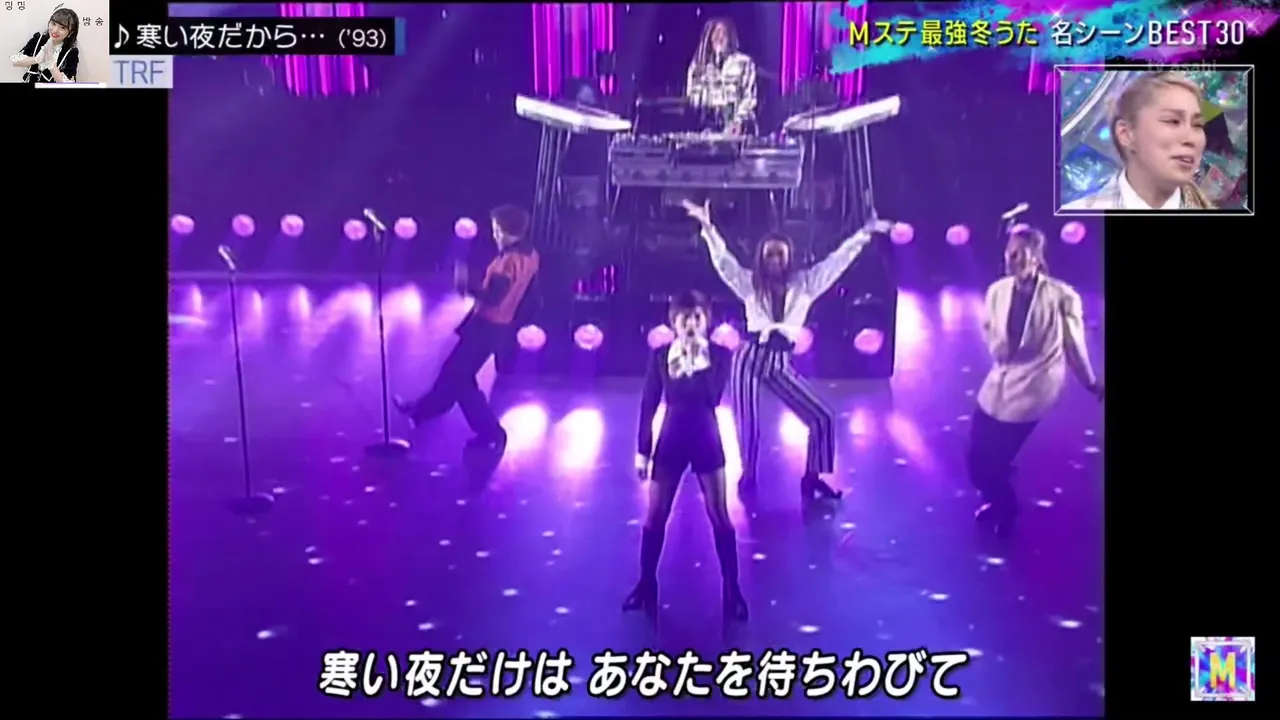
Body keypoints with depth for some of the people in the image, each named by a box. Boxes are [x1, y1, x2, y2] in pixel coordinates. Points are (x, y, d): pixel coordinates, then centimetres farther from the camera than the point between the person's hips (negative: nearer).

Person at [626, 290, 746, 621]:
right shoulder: (661, 356, -4)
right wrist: (642, 450, 0)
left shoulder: (719, 355, -6)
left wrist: (691, 367, -19)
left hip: (706, 441, -1)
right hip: (670, 441, 1)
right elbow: (648, 404, 0)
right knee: (656, 515, 7)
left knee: (720, 517, 2)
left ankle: (732, 590, 14)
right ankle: (646, 585, 23)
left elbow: (712, 397, -16)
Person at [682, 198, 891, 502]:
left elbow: (835, 261, 5)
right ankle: (748, 475, 27)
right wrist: (708, 227, -20)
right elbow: (723, 260, -8)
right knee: (747, 424, 1)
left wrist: (863, 234, 1)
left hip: (781, 363, 2)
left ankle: (813, 479, 13)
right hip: (750, 358, -2)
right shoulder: (750, 283, 2)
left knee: (822, 417, -2)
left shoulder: (803, 284, 5)